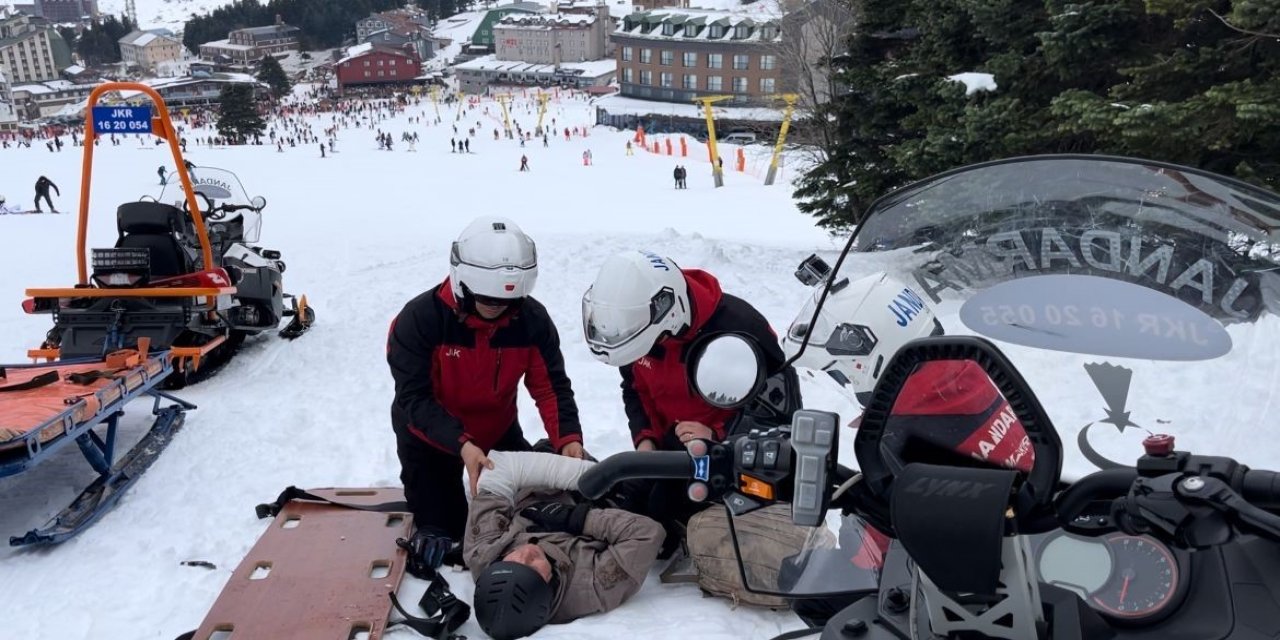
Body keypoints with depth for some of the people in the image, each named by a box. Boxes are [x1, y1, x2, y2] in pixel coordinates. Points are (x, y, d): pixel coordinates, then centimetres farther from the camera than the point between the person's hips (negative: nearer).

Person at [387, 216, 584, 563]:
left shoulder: (533, 319, -20)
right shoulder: (419, 318, -29)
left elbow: (551, 385, -16)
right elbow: (413, 397, -30)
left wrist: (568, 438, -35)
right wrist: (461, 445, -43)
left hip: (498, 430, 3)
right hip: (428, 437, -3)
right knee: (441, 534, 2)